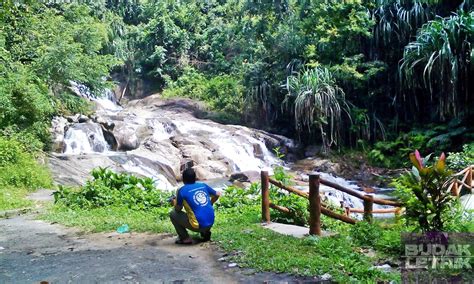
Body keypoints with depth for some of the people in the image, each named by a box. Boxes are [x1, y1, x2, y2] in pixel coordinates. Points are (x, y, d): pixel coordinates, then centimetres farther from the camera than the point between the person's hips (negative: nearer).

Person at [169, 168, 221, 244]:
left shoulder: (182, 190, -6)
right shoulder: (203, 185, 7)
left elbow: (178, 209, 2)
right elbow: (217, 194, 18)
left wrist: (175, 202, 23)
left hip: (198, 226, -6)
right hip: (211, 223, 6)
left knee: (173, 214, 10)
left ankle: (185, 238, 6)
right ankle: (206, 233, 20)